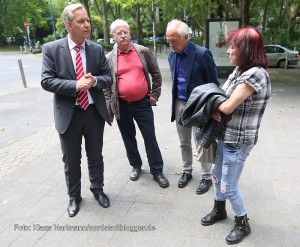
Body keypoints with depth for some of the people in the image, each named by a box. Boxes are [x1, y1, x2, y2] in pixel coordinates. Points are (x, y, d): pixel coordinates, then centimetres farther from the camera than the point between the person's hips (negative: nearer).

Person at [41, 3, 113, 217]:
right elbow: (47, 81, -10)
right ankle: (74, 196, 33)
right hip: (68, 114, -1)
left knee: (95, 156, 16)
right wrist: (75, 85, -23)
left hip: (94, 112, 2)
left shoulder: (97, 49, 2)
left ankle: (98, 190, 38)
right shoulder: (51, 49, -5)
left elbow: (108, 78, 2)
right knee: (71, 160, 12)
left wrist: (94, 81, -20)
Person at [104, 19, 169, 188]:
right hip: (122, 105, 1)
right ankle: (136, 166, 35)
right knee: (129, 138, 15)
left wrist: (155, 95, 4)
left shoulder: (143, 52, -1)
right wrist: (108, 110, 0)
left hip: (143, 103, -1)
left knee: (150, 138, 4)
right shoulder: (109, 58, -1)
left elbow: (156, 74, 8)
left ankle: (157, 171, 19)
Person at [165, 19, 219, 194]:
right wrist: (175, 101, 13)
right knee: (184, 143, 16)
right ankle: (186, 171, 35)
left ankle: (207, 177, 24)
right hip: (179, 104, 6)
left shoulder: (202, 54, -17)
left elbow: (214, 84, -11)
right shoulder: (172, 54, 3)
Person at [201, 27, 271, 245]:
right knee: (218, 176, 22)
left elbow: (228, 106, -24)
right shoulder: (240, 70, 5)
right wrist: (216, 108, -15)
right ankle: (219, 210, 45)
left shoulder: (255, 74, -24)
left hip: (238, 140, -9)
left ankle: (243, 224, 30)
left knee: (229, 187, 5)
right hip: (226, 134, 9)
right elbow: (224, 99, 6)